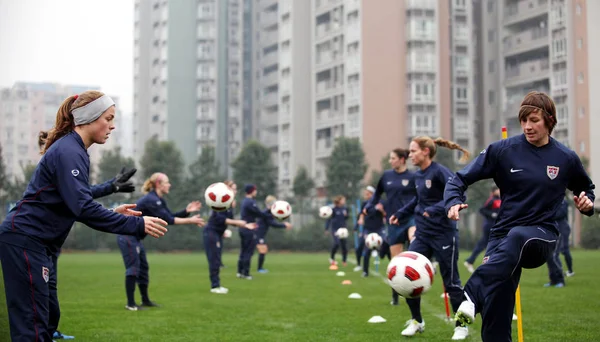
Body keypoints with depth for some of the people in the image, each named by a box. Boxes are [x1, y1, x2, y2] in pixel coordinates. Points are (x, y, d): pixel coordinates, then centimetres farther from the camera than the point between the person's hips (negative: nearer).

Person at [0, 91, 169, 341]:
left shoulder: (71, 149, 14)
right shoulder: (69, 152, -17)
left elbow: (75, 203, 21)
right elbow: (82, 208, -26)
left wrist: (112, 212, 9)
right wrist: (137, 225, -25)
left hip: (32, 242, 10)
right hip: (24, 241, -10)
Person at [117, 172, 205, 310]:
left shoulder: (159, 200, 9)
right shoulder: (151, 200, -23)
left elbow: (171, 216, 9)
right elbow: (168, 220, -26)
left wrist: (187, 211, -4)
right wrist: (189, 221, -23)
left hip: (135, 237, 10)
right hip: (128, 236, -10)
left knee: (143, 268, 13)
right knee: (133, 268, -9)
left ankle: (145, 300, 22)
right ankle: (130, 304, -4)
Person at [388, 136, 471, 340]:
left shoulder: (440, 172, -15)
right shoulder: (418, 176, 8)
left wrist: (436, 210, -34)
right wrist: (400, 214, 25)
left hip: (443, 235, -7)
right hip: (422, 235, 7)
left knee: (451, 281, 2)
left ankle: (461, 326, 18)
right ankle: (416, 322, 18)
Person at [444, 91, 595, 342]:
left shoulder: (566, 158, 3)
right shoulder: (503, 150, -1)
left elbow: (586, 189, 23)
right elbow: (459, 179, 2)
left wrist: (587, 202, 0)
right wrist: (453, 201, -19)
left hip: (542, 236, -1)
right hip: (502, 236, 1)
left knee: (517, 237, -40)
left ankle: (471, 297, -50)